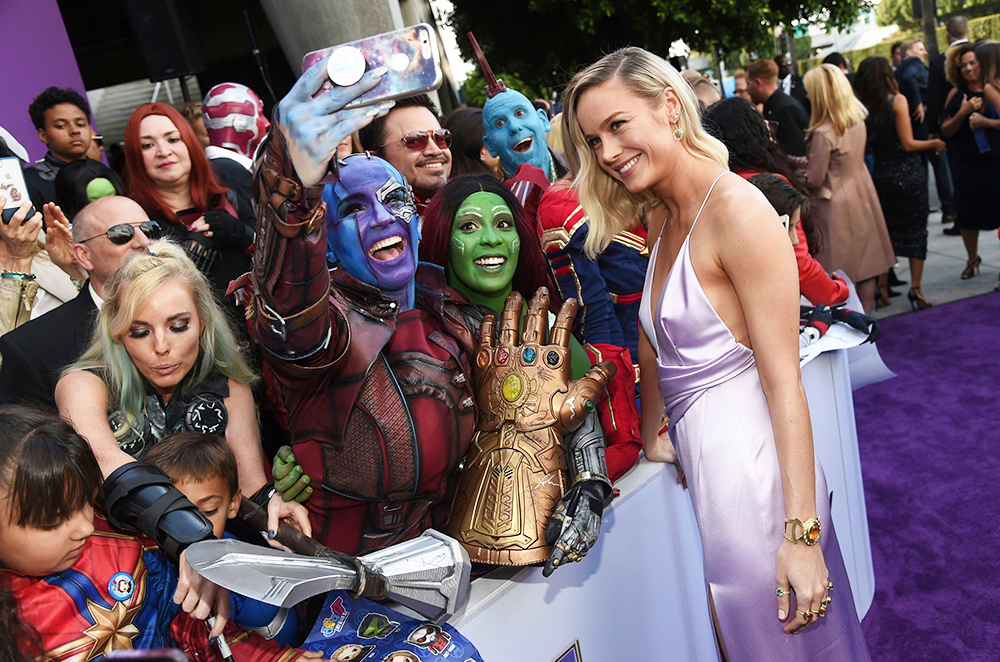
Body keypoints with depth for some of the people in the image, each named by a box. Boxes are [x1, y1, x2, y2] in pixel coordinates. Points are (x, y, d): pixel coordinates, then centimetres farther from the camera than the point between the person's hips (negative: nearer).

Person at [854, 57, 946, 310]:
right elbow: (908, 144, -14)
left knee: (885, 230, 13)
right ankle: (915, 288, 3)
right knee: (915, 229, 5)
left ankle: (882, 287, 13)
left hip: (881, 174, 4)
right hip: (908, 174, -4)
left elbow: (867, 146, 4)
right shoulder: (898, 100, -11)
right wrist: (934, 143, 2)